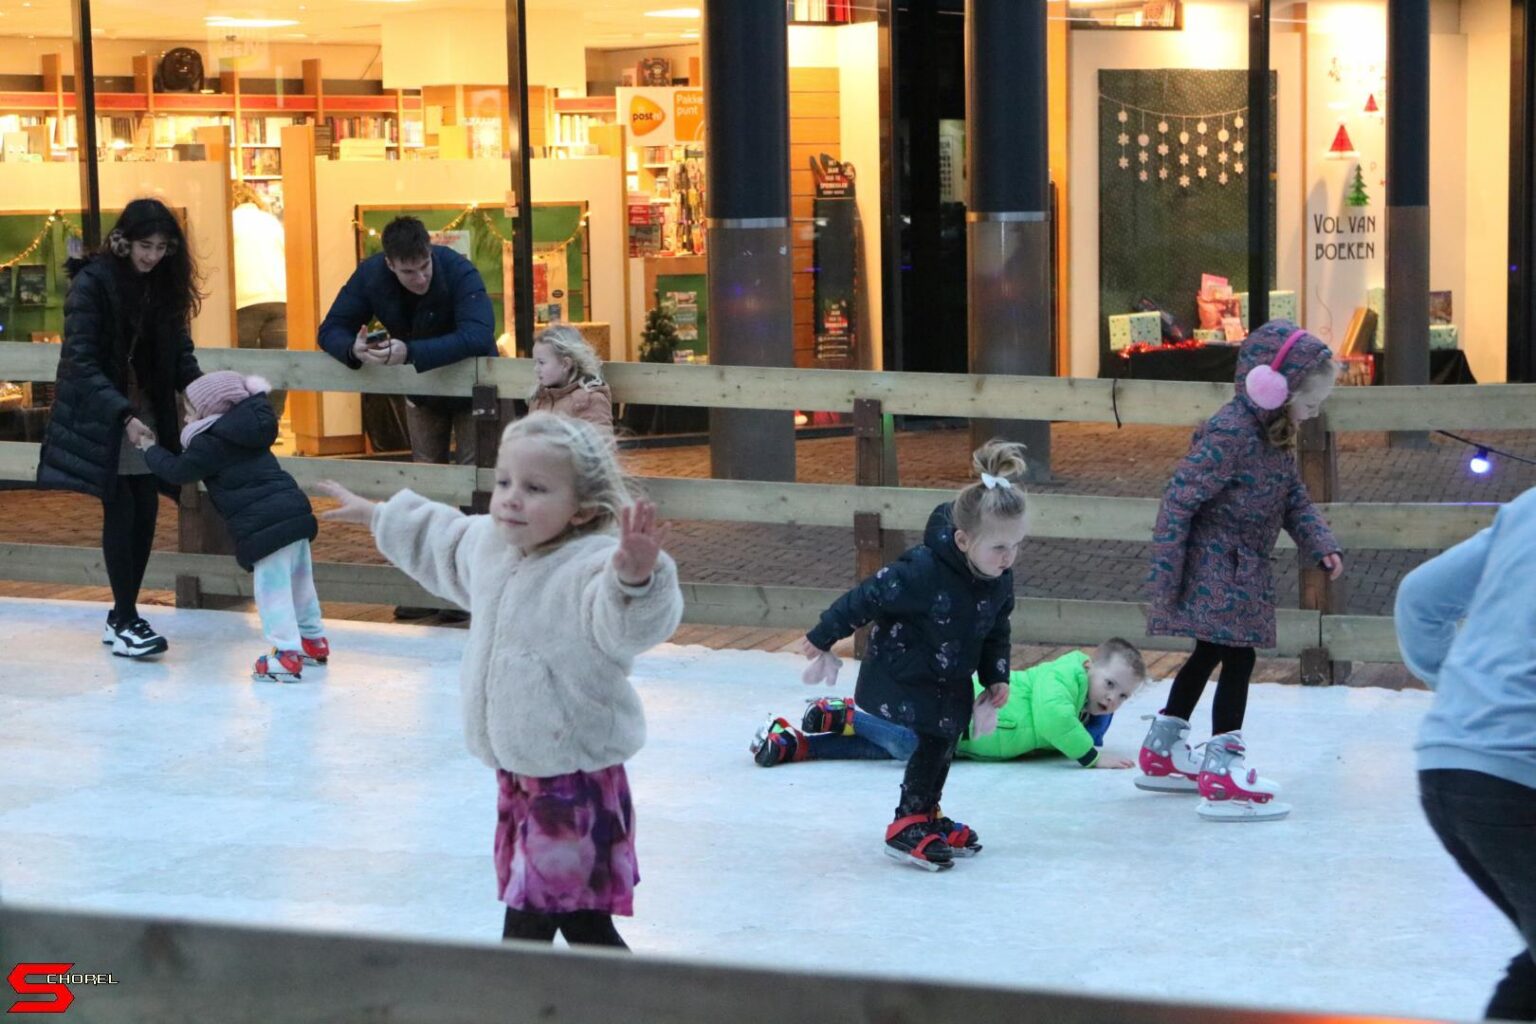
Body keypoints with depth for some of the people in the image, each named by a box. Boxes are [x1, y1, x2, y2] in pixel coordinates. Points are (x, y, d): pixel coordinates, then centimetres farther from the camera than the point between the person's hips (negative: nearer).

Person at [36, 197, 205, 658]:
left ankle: (122, 615, 13)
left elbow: (179, 353, 6)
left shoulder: (163, 285, 3)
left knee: (145, 513, 2)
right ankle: (126, 622, -3)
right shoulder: (91, 283, -15)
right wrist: (123, 416, -28)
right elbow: (82, 360, -19)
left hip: (145, 412, 6)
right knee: (121, 512, -9)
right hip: (101, 417, -6)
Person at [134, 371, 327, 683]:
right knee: (299, 581, 21)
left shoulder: (210, 443, -6)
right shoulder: (249, 428, 17)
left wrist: (150, 449, 18)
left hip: (262, 525, -9)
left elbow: (176, 470, 3)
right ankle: (313, 640, 34)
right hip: (296, 510, 9)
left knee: (271, 588, -7)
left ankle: (286, 654, -12)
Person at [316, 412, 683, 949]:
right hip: (517, 773, 9)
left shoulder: (592, 567, -24)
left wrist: (637, 578, -66)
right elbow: (437, 540, 27)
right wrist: (376, 515, 41)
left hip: (574, 779, -8)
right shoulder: (488, 545, 4)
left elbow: (629, 623, -44)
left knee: (528, 921, -5)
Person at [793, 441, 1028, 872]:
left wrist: (996, 677, 2)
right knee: (935, 739, -13)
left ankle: (926, 815, 32)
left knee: (945, 740, 13)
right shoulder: (923, 571, -34)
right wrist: (823, 638, -13)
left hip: (950, 680, 7)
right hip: (902, 673, -7)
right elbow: (867, 597, -23)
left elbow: (997, 630, 7)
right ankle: (907, 825, -1)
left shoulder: (1000, 579, -12)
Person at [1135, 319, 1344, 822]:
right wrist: (1165, 573, -21)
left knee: (1209, 654, 20)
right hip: (1214, 568, -11)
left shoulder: (1275, 435, 8)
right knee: (1237, 658, -11)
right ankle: (1222, 777, -10)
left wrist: (1320, 545, 2)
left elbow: (1294, 497, 18)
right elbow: (1180, 498, -22)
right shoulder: (1230, 432, -23)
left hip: (1241, 570, 11)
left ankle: (1161, 752, 35)